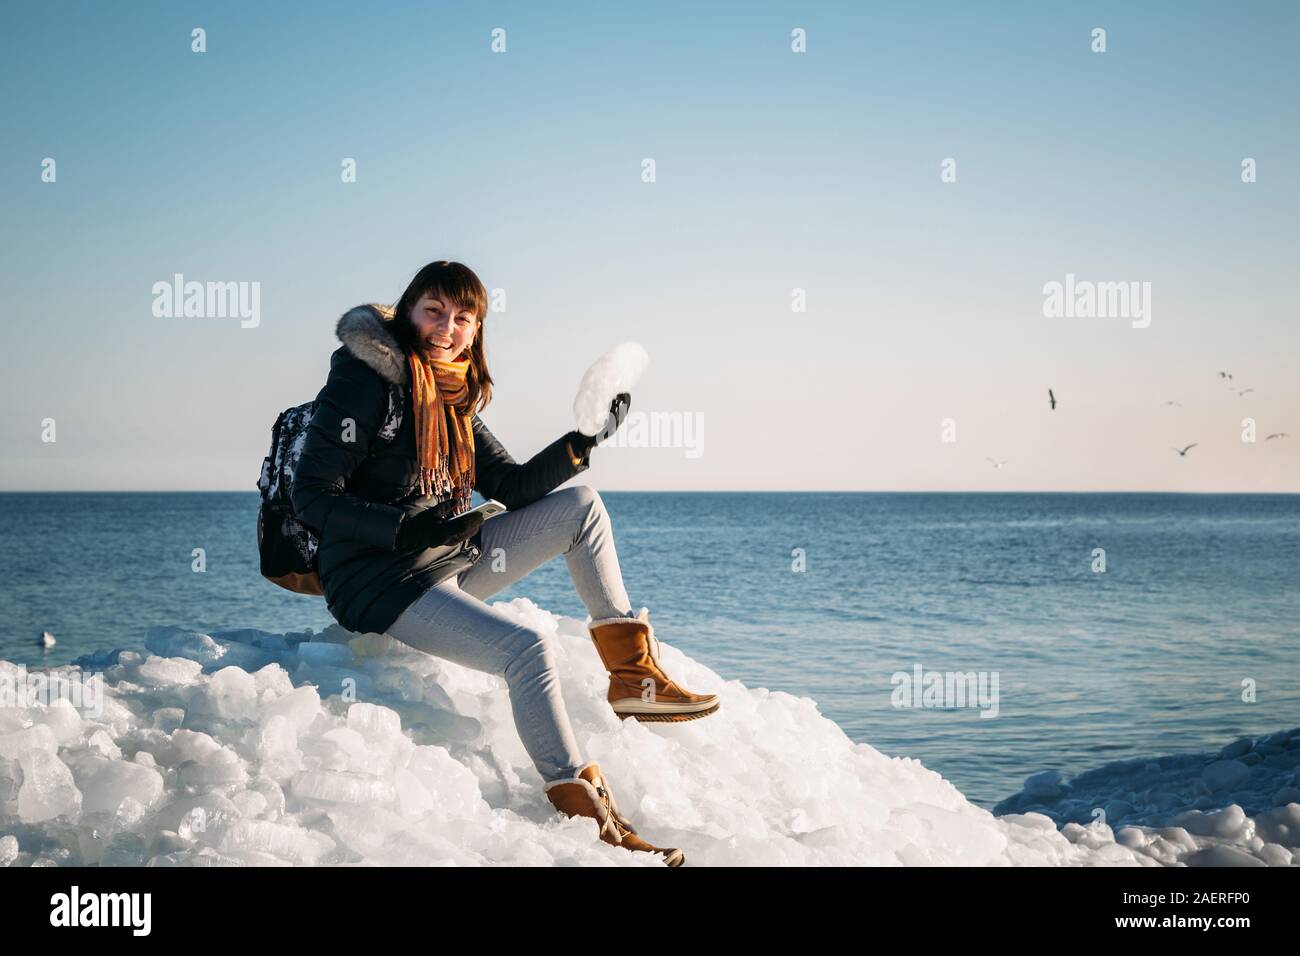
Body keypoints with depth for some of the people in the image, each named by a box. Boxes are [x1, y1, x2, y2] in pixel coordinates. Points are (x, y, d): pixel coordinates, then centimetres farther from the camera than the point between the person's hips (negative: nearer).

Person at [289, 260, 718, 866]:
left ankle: (634, 674, 0)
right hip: (377, 583, -9)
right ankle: (585, 818, -22)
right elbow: (312, 498, -17)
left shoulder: (451, 397, 10)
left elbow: (512, 487, 11)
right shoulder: (365, 382, -14)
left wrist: (582, 441, -3)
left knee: (581, 504, 5)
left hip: (448, 564, 9)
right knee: (528, 649, -28)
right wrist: (411, 528, -27)